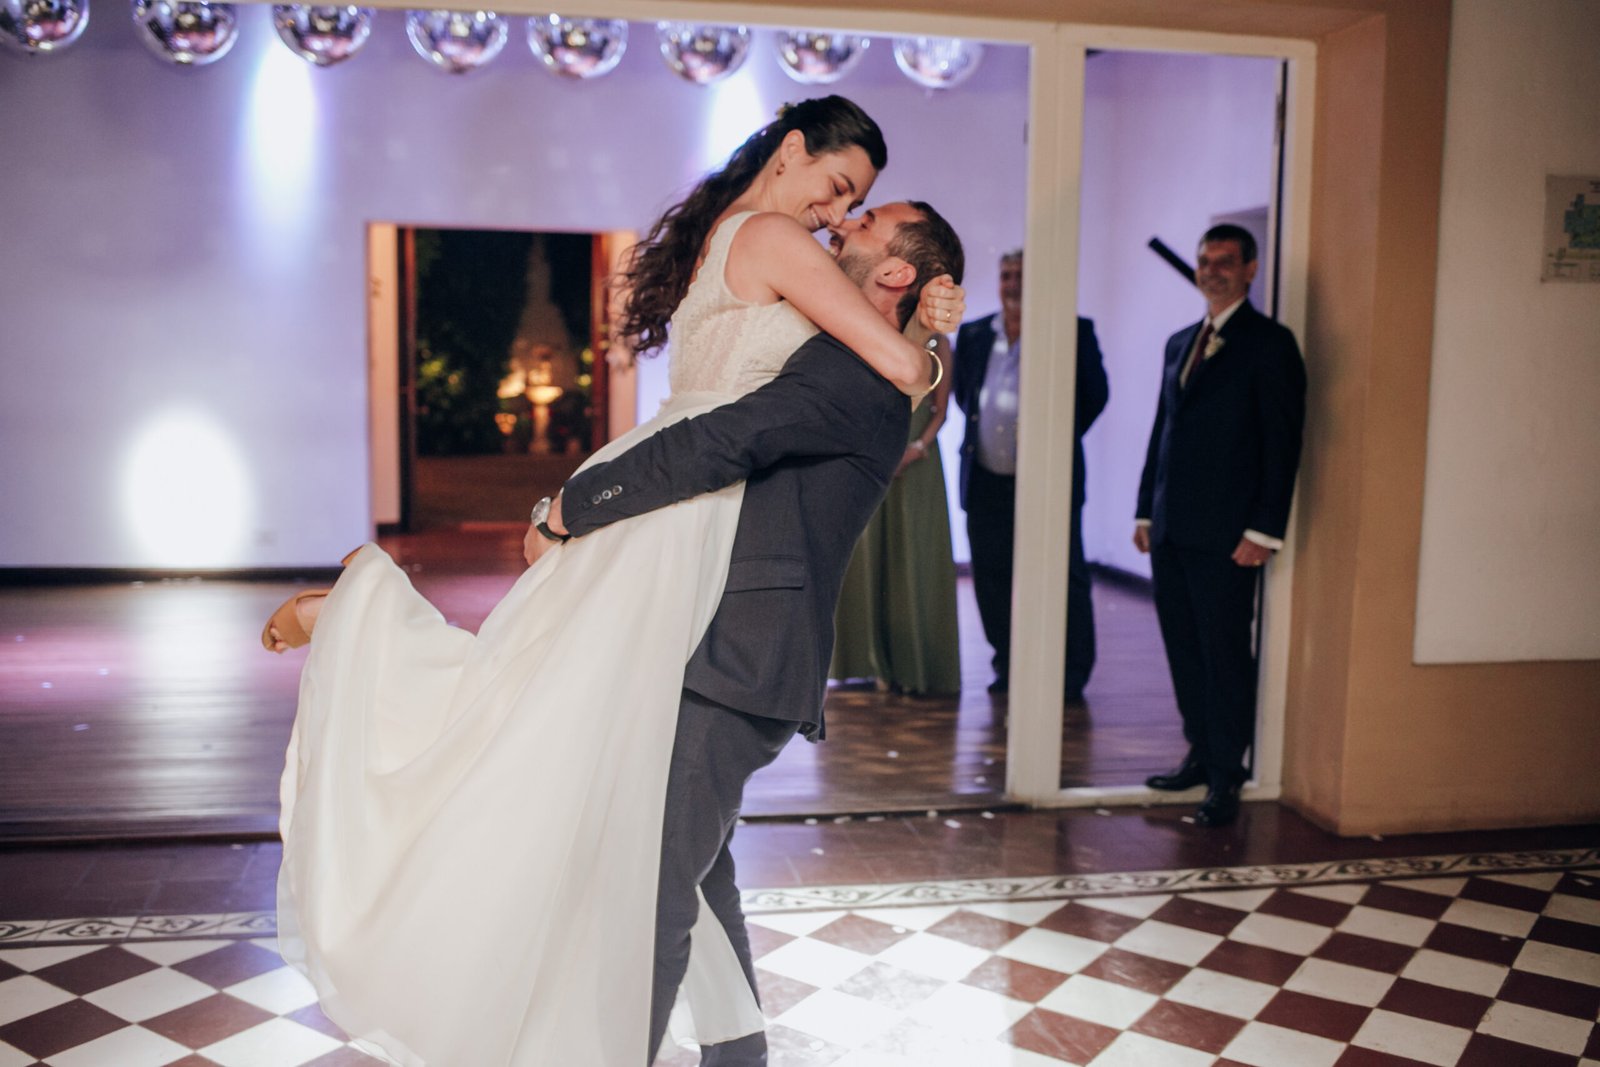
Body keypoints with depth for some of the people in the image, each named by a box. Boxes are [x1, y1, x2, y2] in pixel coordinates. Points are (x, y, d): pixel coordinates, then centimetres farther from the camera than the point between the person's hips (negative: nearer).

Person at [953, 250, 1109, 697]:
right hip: (986, 481, 4)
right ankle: (1008, 666, 23)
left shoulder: (1074, 332, -3)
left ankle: (1072, 675, 11)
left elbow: (1095, 394, 2)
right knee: (992, 579, 9)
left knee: (1063, 579, 1)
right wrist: (982, 436, 14)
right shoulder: (973, 335, 10)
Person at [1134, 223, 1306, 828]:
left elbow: (1283, 442, -9)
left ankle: (1225, 777, 9)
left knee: (1224, 653, -1)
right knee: (1183, 649, 12)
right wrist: (1146, 510, 15)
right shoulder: (1179, 343, 18)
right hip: (1171, 529, 7)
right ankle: (1200, 754, 24)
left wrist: (1264, 530, -14)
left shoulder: (1269, 343, -4)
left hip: (1225, 534, -7)